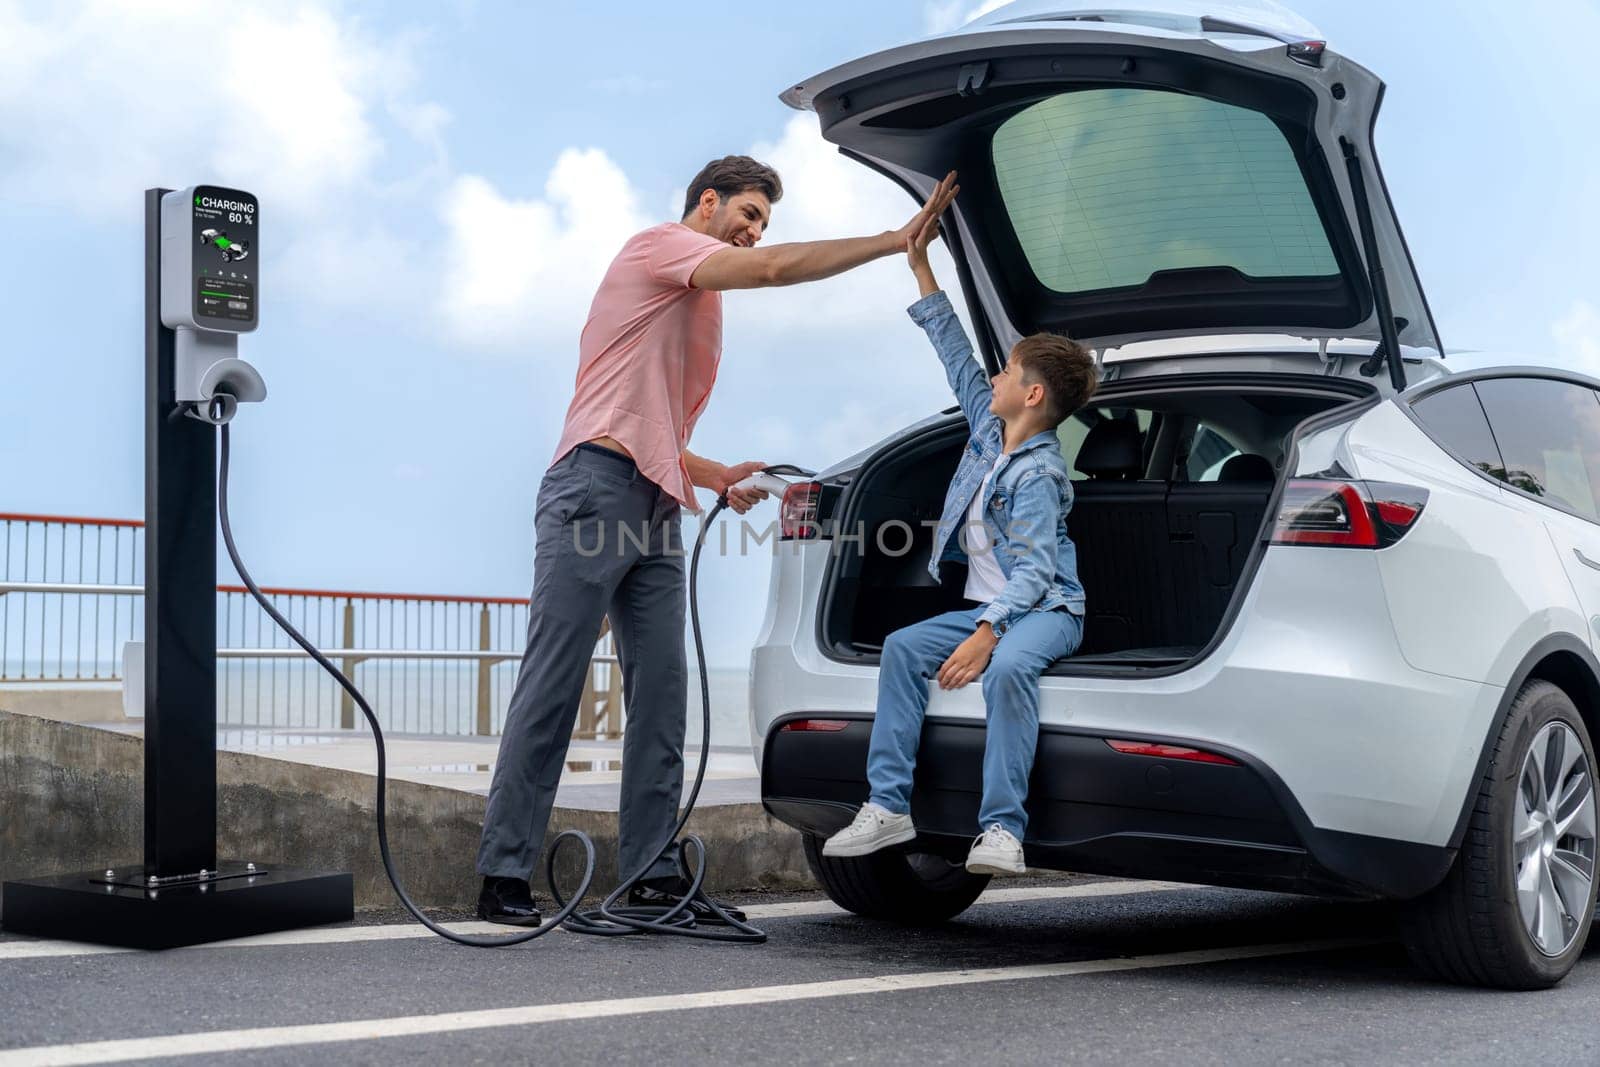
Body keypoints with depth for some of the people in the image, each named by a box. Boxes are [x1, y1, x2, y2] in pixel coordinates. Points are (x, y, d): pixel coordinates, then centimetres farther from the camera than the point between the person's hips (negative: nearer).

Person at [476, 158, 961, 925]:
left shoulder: (702, 312, 29)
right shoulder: (658, 245, 2)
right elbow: (774, 269, -14)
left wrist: (721, 479, 11)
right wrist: (896, 240, -11)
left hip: (657, 514, 9)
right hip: (595, 488, -9)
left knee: (661, 694, 3)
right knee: (552, 687, -9)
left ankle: (654, 874, 5)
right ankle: (503, 876, -7)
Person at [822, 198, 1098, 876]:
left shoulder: (1037, 473, -17)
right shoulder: (989, 430, 7)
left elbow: (1032, 569, -24)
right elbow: (957, 357, 16)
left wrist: (986, 636, -35)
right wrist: (921, 269, 17)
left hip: (1045, 608, -9)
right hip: (986, 606, 9)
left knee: (1008, 667, -37)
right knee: (903, 648, -9)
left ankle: (1002, 828, -40)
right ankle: (889, 806, -13)